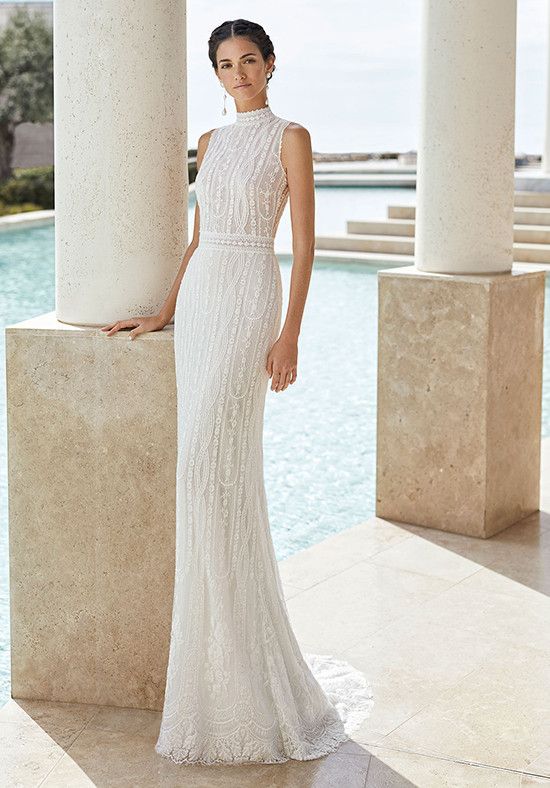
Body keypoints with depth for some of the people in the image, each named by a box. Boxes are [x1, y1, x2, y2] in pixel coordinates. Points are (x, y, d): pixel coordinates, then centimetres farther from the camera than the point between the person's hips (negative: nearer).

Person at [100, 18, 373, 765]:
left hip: (249, 299, -7)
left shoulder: (291, 137, -3)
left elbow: (305, 243, -8)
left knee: (211, 464, -15)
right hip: (200, 299, 7)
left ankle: (238, 646, -6)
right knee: (215, 466, 6)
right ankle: (232, 637, 16)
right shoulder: (211, 143, 17)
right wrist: (164, 313, 13)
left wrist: (291, 334, -14)